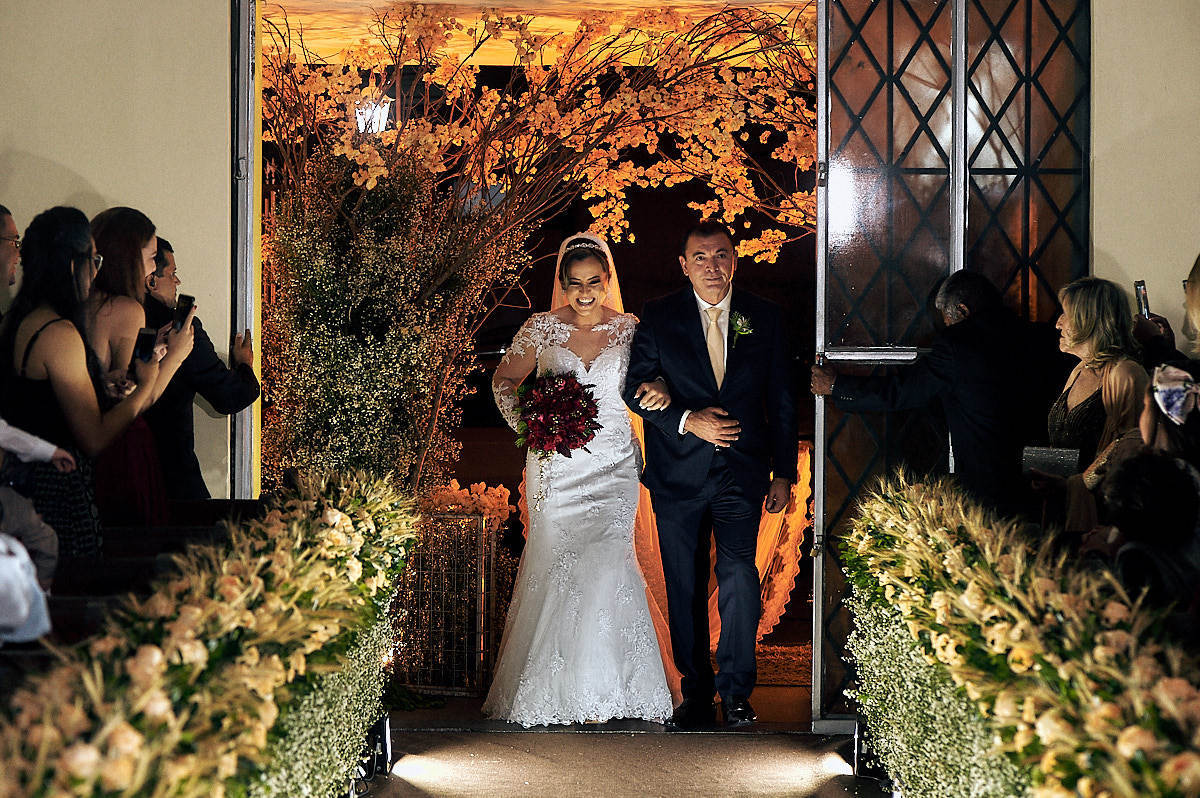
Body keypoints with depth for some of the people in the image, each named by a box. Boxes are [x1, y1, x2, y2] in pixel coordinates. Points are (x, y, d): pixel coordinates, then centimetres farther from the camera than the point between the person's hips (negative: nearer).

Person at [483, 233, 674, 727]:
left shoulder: (629, 329, 4)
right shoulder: (540, 329, 2)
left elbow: (650, 380, 12)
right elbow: (504, 381, 12)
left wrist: (660, 393, -12)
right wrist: (525, 424, -3)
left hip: (613, 467, 0)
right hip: (556, 467, 0)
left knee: (605, 566, -8)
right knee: (556, 566, -2)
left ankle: (599, 690, 3)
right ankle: (556, 687, 8)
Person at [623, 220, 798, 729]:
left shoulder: (764, 318, 6)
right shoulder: (659, 317, 2)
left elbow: (781, 400, 10)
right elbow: (636, 388, -1)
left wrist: (783, 473, 7)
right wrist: (688, 420, -16)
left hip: (742, 472, 0)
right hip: (678, 472, 1)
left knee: (739, 573, -15)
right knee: (685, 587, 6)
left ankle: (735, 689, -2)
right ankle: (695, 692, 19)